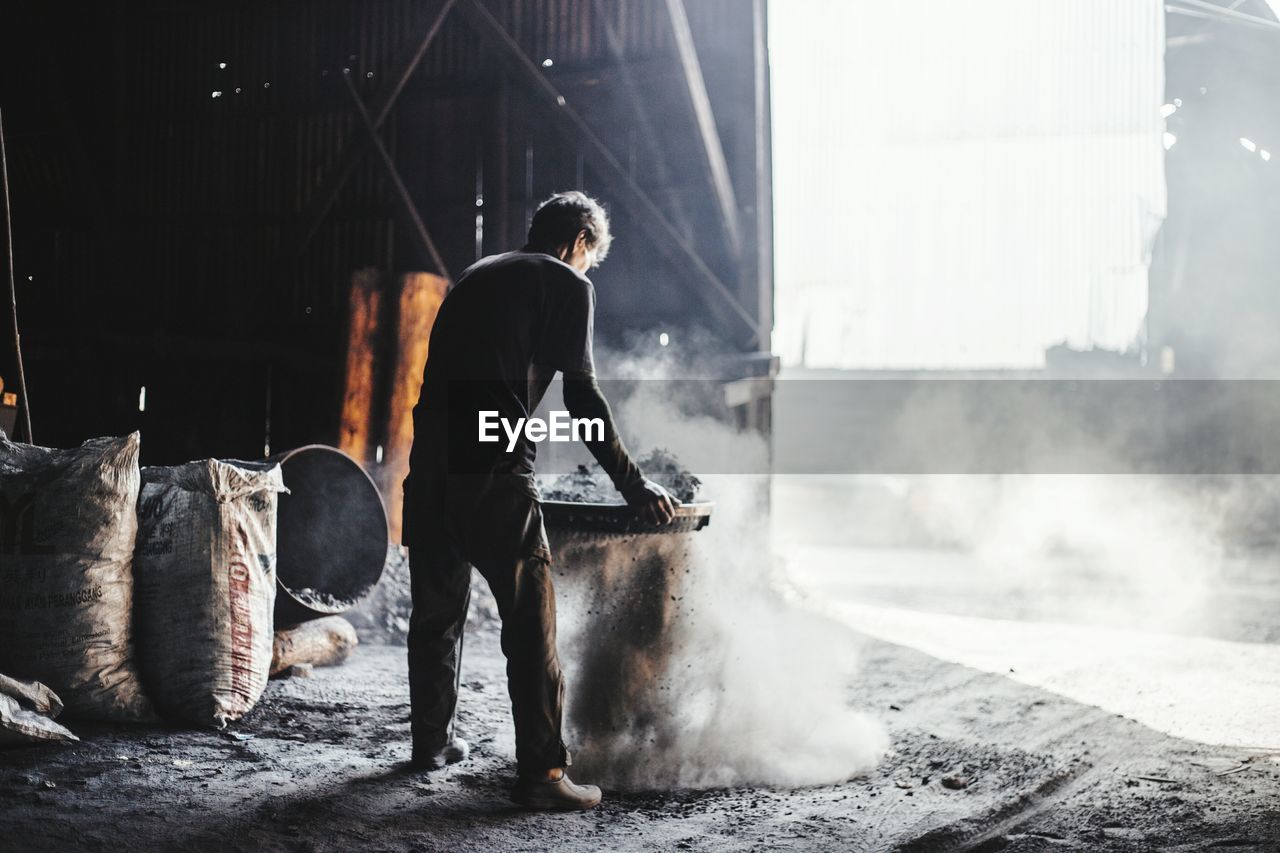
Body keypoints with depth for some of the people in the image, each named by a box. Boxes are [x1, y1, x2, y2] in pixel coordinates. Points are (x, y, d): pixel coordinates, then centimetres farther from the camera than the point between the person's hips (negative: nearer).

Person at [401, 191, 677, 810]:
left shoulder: (479, 275, 25)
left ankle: (431, 741, 34)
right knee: (530, 619, -4)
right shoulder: (569, 285, 5)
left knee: (437, 607, 20)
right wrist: (633, 485, 0)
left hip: (431, 457, 7)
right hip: (493, 467, -7)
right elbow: (582, 396, -4)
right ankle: (540, 771, -6)